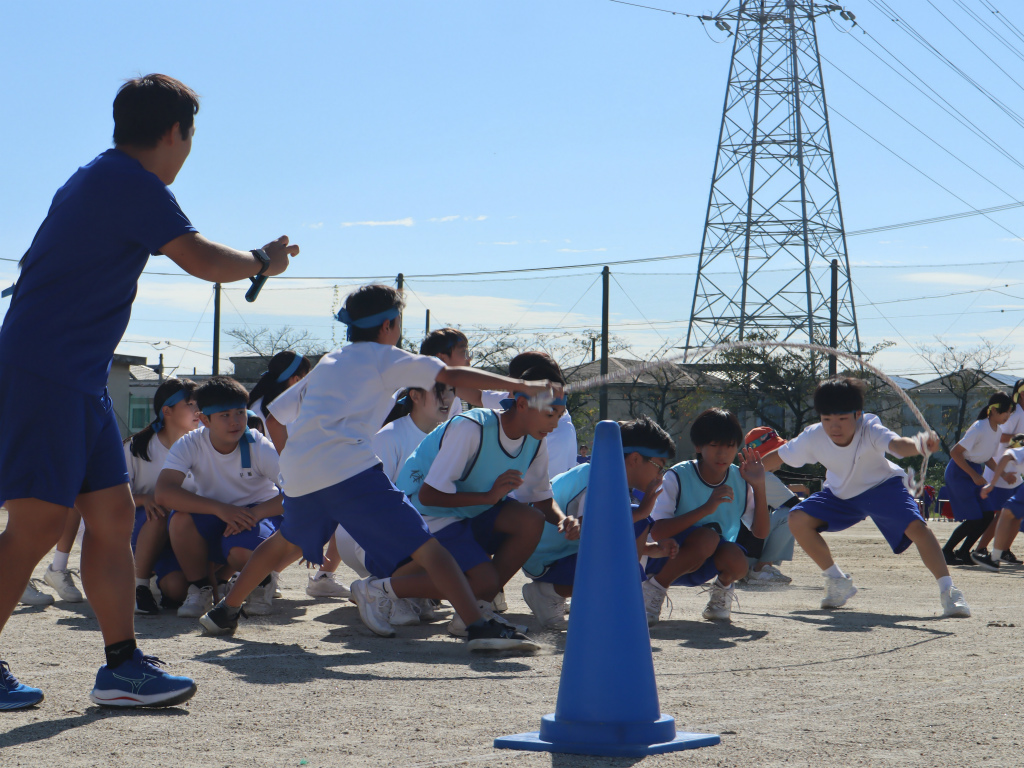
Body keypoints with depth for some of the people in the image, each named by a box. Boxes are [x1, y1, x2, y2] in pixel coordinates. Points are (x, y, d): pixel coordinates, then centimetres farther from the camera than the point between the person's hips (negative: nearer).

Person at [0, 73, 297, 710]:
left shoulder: (98, 179, 19)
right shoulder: (132, 183, -11)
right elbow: (201, 259, -14)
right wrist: (264, 263, 4)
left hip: (77, 379, 10)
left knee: (113, 512, 7)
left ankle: (122, 663, 7)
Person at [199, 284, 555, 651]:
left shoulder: (326, 363, 29)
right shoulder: (384, 357, 12)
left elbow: (273, 414, 29)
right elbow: (453, 376, 3)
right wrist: (522, 385, 3)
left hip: (298, 477, 6)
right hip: (349, 467, -6)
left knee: (286, 542, 34)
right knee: (424, 547, -9)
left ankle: (224, 613, 41)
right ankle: (479, 627, -24)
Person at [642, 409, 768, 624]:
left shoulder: (740, 480, -5)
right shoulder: (678, 477, -19)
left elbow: (761, 532, -9)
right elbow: (656, 532, -30)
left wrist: (759, 487, -21)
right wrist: (705, 509, -39)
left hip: (704, 566, 3)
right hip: (665, 560, -3)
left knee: (736, 559, -31)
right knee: (707, 536, -34)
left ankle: (722, 587, 5)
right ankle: (655, 587, -11)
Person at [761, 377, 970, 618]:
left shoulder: (870, 430, -36)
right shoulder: (812, 438, -26)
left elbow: (897, 444, -59)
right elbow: (777, 458, -10)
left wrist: (919, 445, -79)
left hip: (882, 487, -4)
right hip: (840, 493, 4)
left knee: (916, 527, -26)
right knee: (798, 519, -16)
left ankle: (948, 589, -15)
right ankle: (837, 581, 3)